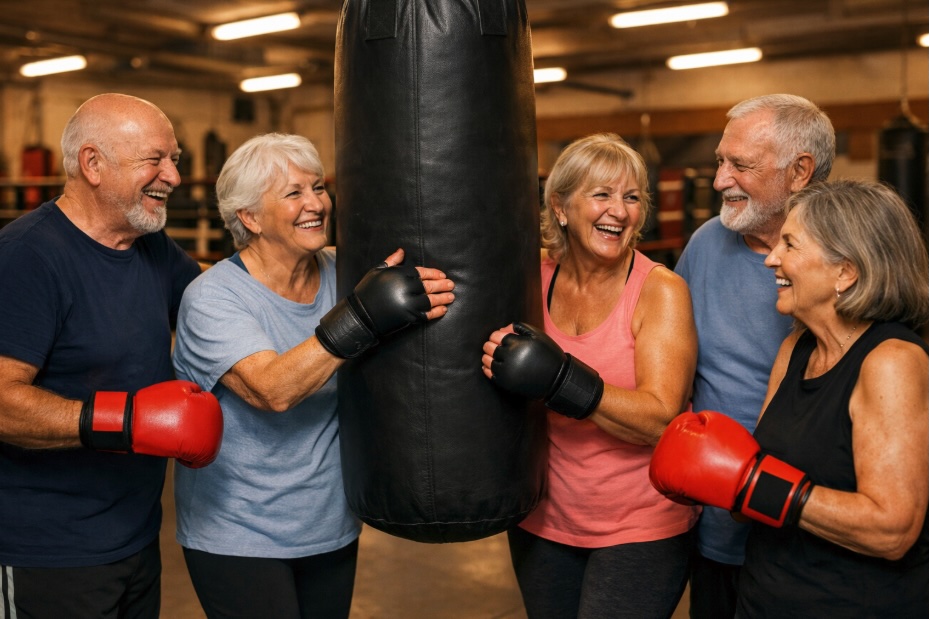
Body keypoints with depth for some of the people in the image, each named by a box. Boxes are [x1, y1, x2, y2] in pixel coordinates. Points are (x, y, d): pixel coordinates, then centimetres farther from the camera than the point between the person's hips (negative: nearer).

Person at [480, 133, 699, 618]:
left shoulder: (660, 290, -14)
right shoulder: (535, 281, -3)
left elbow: (661, 421, -23)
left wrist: (559, 380, -33)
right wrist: (502, 358, -13)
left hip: (640, 529, -4)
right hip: (543, 522, 4)